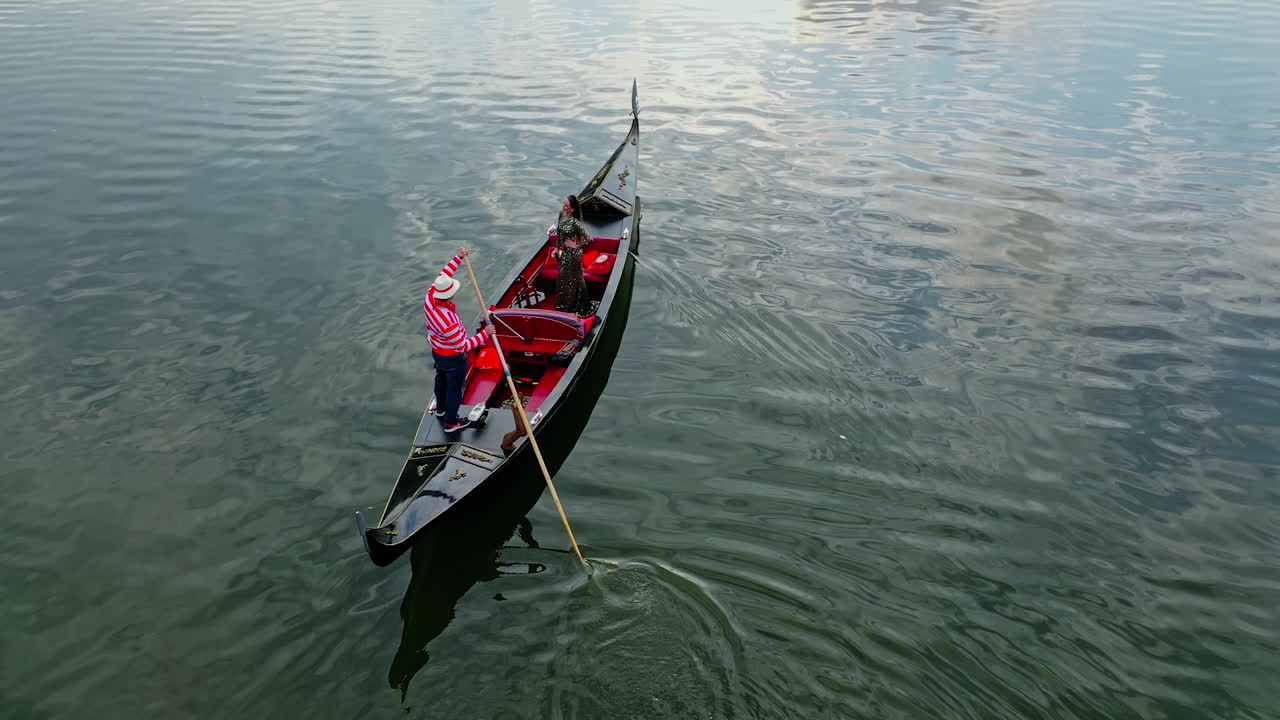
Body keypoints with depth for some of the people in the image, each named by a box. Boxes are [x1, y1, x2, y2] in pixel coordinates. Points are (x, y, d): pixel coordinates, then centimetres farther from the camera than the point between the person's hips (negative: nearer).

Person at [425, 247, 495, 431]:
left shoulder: (429, 298, -22)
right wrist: (485, 334, -28)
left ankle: (440, 408, 58)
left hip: (436, 353, 8)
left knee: (441, 379, 32)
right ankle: (451, 422, 35)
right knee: (454, 389, 16)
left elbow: (443, 276, -7)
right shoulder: (449, 322, -42)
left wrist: (458, 258, -6)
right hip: (453, 359, -8)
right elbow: (463, 346, -31)